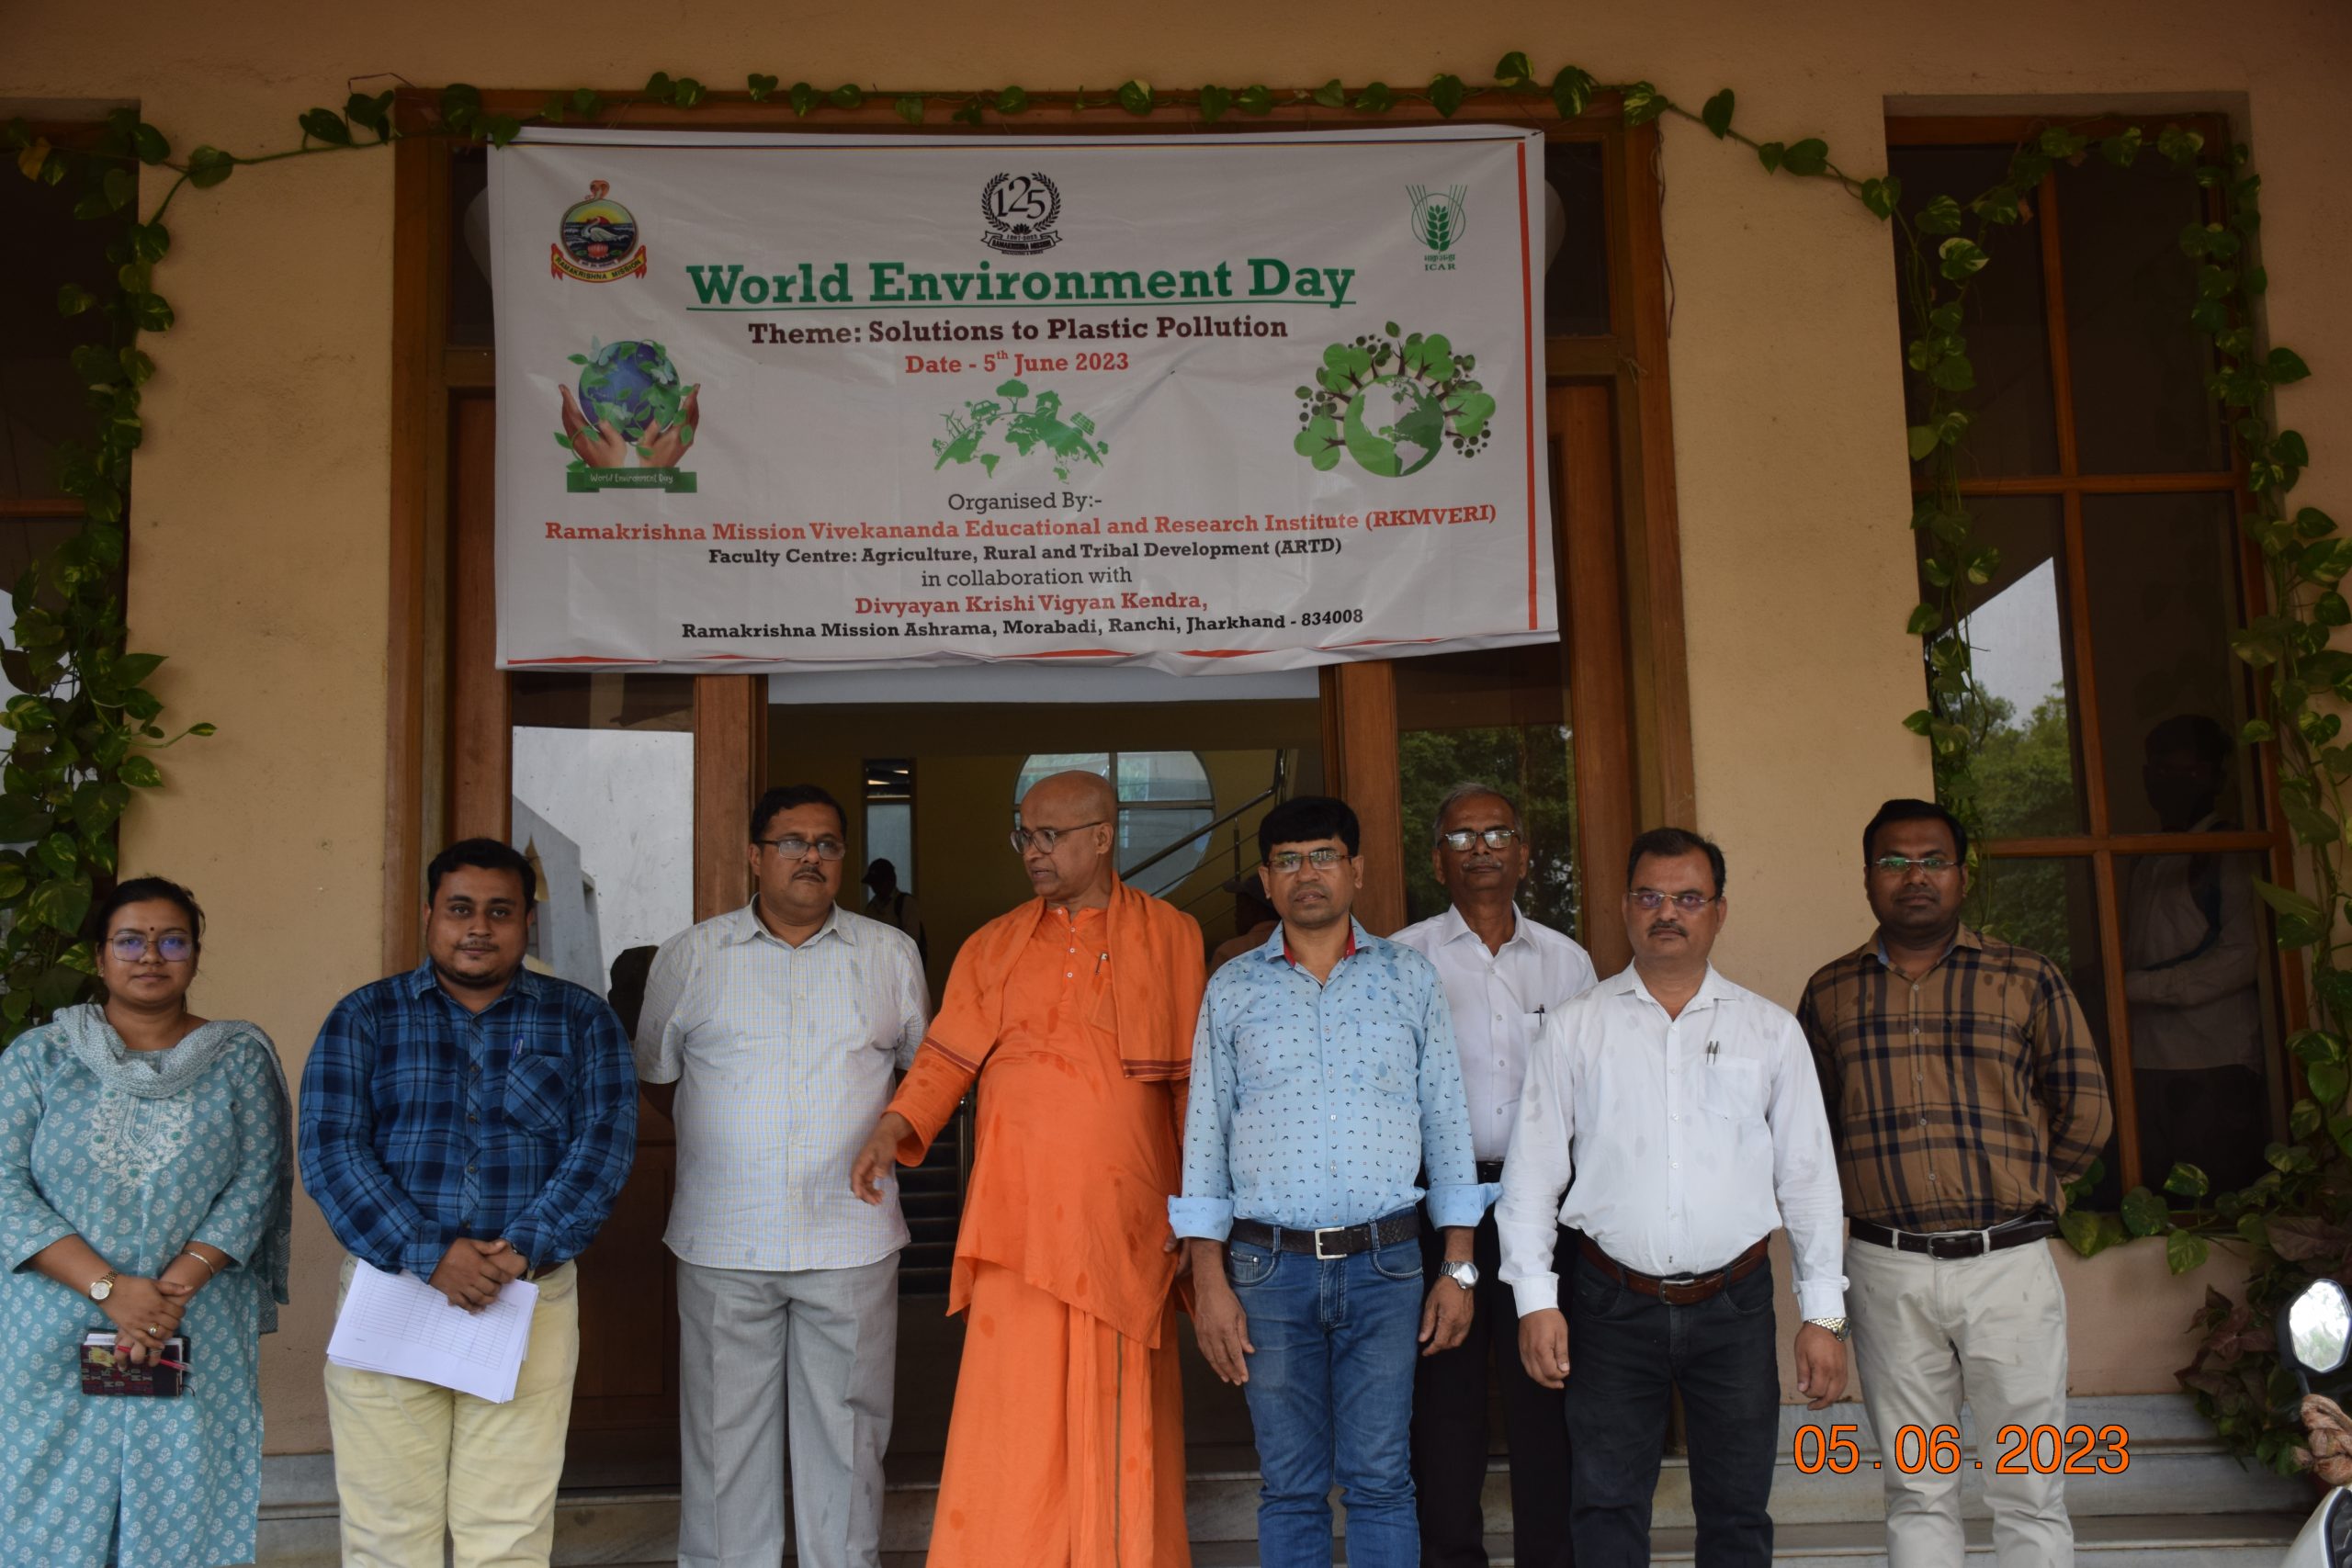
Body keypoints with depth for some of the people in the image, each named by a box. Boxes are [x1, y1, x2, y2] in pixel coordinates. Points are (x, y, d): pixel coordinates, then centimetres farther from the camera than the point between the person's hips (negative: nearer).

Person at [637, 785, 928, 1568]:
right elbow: (656, 1074, 16)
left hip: (852, 1240, 0)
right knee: (724, 1436, 5)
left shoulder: (890, 955, 6)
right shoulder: (689, 958, 4)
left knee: (846, 1436, 7)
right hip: (722, 1241, 0)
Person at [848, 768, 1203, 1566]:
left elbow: (1197, 1080, 4)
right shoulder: (993, 946, 11)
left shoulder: (1170, 938, 5)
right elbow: (946, 1057, 5)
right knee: (1012, 1419, -1)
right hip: (1020, 1222, 1)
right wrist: (894, 1130, -11)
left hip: (1127, 1223, -1)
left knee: (1124, 1422, 6)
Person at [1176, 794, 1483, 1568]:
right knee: (1290, 1487, 7)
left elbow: (1447, 1123, 7)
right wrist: (1210, 1283, -1)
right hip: (1270, 1266, 0)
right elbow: (1205, 1135, 5)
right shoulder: (1232, 989, 6)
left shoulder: (1410, 977, 6)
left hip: (1384, 1264, 0)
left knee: (1379, 1480, 2)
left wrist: (1460, 1269, 2)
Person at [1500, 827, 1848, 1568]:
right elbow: (1531, 1172, 2)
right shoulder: (1574, 1028, 2)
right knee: (1606, 1508, 5)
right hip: (1612, 1304, -1)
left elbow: (1808, 1175, 6)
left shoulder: (1770, 1030, 6)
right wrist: (1535, 1300, -5)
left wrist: (1824, 1313, 3)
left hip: (1734, 1305, 1)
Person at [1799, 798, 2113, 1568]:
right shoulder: (1830, 993, 8)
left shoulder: (2028, 979, 3)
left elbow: (2085, 1115, 7)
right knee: (1916, 1495, 10)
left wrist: (2015, 1189, 9)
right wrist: (1873, 1192, 6)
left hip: (2009, 1265, -1)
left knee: (2030, 1496, 4)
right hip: (1887, 1268, 2)